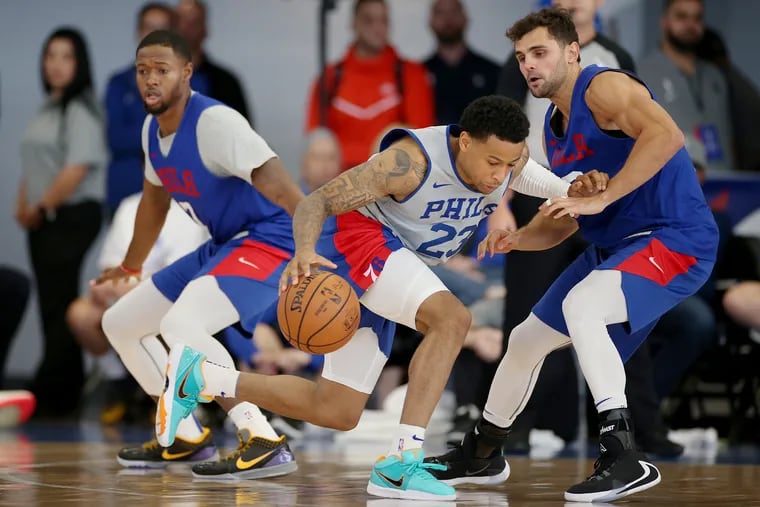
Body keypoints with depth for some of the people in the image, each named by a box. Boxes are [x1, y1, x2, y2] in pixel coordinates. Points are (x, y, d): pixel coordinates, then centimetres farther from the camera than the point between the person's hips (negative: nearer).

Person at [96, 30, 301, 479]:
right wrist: (131, 265, 39)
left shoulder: (214, 122, -23)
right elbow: (155, 198, 25)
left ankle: (265, 444, -25)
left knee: (180, 324, -32)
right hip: (221, 246, 10)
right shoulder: (152, 129, 6)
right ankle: (188, 438, 23)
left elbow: (277, 184, -35)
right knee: (120, 322, 13)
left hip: (268, 241, -10)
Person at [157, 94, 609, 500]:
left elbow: (548, 183, 17)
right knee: (452, 318, -31)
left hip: (383, 276, 8)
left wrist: (577, 189, -6)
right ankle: (400, 463, -31)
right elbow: (316, 201, -26)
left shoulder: (511, 158, -7)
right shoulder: (411, 161, -27)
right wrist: (304, 252, -46)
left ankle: (198, 376, 19)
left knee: (337, 413, 9)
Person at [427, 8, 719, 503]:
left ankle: (625, 457, -34)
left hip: (677, 238, -10)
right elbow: (563, 223, 19)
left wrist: (601, 198, -34)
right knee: (527, 337, 17)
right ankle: (482, 454, 38)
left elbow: (666, 135, -35)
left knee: (580, 305, -35)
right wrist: (516, 238, -1)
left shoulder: (605, 88, -15)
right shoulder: (555, 127, 13)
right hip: (616, 247, 10)